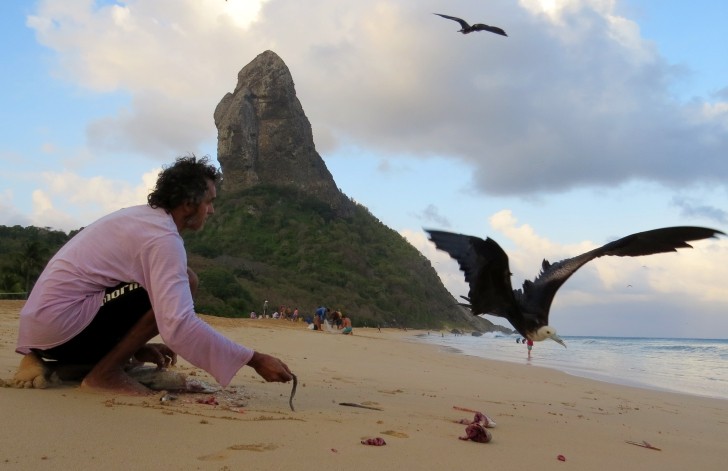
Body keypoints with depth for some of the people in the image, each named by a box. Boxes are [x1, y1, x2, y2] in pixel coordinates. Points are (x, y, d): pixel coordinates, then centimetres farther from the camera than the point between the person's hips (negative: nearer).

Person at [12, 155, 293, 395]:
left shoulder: (139, 217, 14)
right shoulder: (163, 237, -16)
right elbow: (178, 325, -29)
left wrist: (135, 347, 21)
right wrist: (254, 360, -25)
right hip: (63, 322, -9)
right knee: (186, 282, -16)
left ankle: (48, 363, 15)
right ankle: (105, 374, -8)